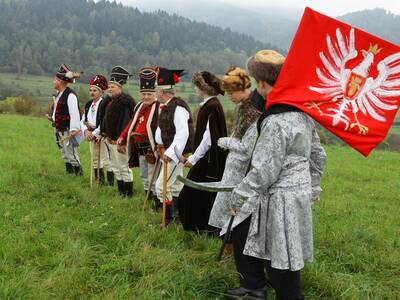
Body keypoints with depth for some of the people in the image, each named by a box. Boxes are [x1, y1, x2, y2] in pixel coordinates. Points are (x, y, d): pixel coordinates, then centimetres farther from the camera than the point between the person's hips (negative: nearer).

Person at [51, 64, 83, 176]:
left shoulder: (70, 95, -18)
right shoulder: (58, 94, 12)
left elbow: (74, 113, -26)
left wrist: (74, 129, -31)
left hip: (68, 131, -10)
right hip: (60, 131, 10)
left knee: (72, 156, -6)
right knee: (65, 156, 17)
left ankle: (79, 175, 3)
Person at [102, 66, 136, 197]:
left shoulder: (125, 100, -15)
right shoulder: (110, 101, 14)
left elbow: (127, 121, -21)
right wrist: (105, 133, 15)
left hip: (119, 140, -10)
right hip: (111, 139, 10)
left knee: (123, 167, -3)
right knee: (115, 167, 16)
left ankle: (128, 193, 7)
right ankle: (121, 191, 26)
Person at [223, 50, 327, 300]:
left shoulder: (275, 122, -24)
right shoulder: (303, 112, 4)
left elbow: (264, 171, -22)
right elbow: (317, 154, 14)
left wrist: (238, 197, -9)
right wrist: (313, 186, 26)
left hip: (281, 198, -9)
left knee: (282, 261, 5)